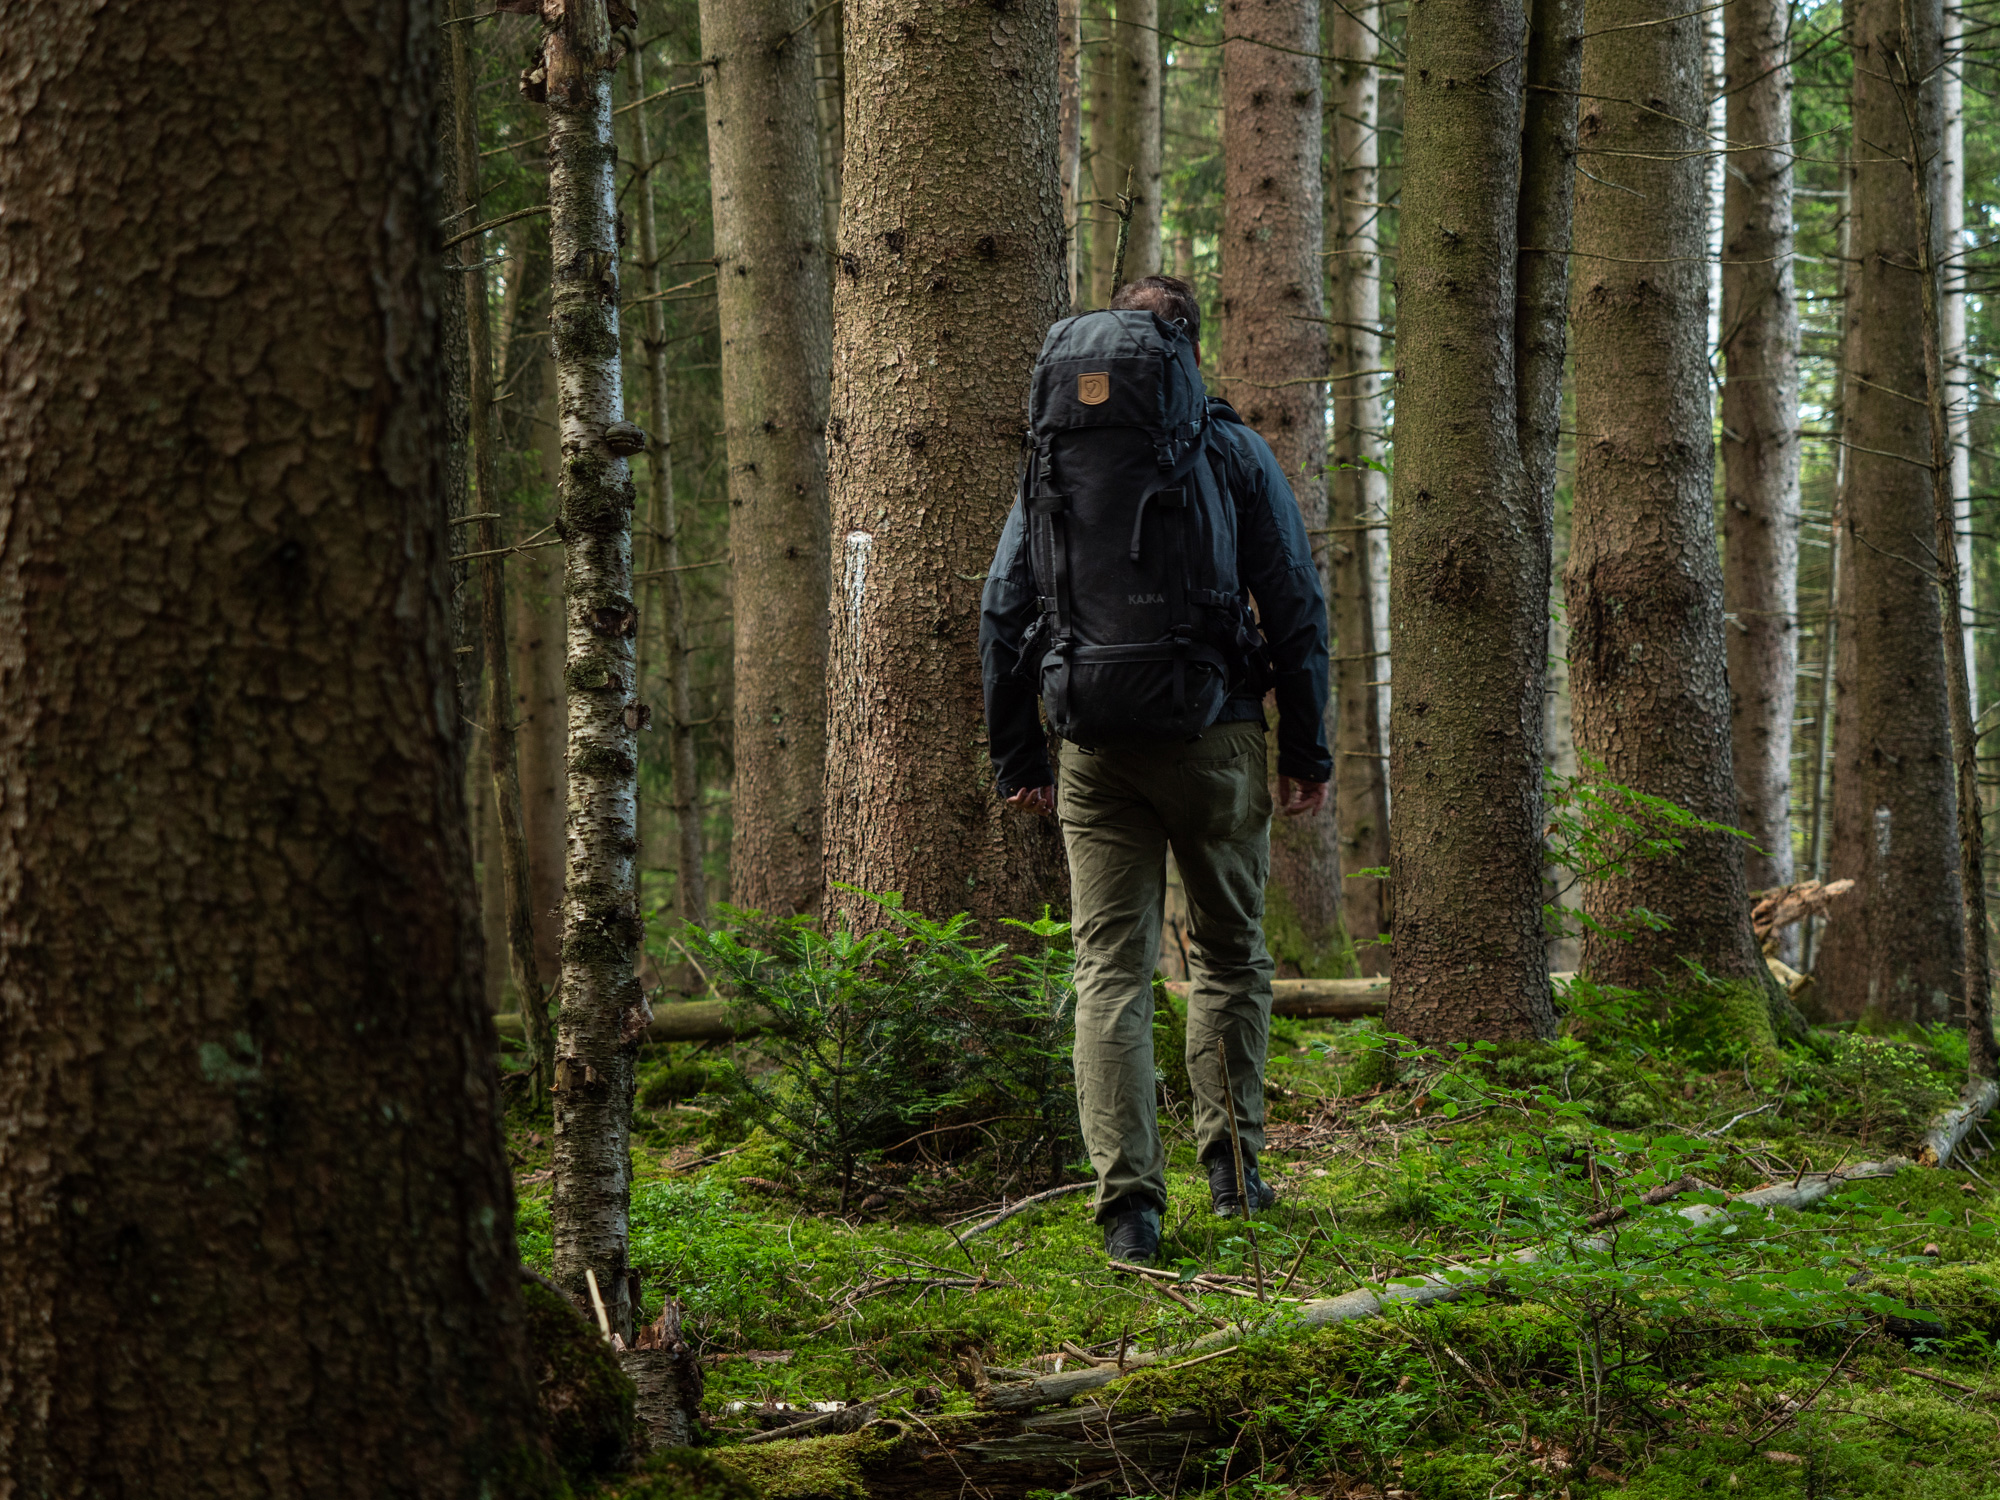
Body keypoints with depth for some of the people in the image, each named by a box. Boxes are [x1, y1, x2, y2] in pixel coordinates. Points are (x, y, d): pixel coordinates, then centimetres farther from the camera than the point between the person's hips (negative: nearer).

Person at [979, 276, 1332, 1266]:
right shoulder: (1234, 452, 1)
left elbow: (1004, 610, 6)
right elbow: (1296, 607, -1)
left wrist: (1017, 756, 12)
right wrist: (1307, 750, 5)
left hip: (1096, 746, 1)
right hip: (1214, 737, -1)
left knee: (1111, 970, 1)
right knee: (1229, 953, 16)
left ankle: (1129, 1201, -7)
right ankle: (1231, 1160, 14)